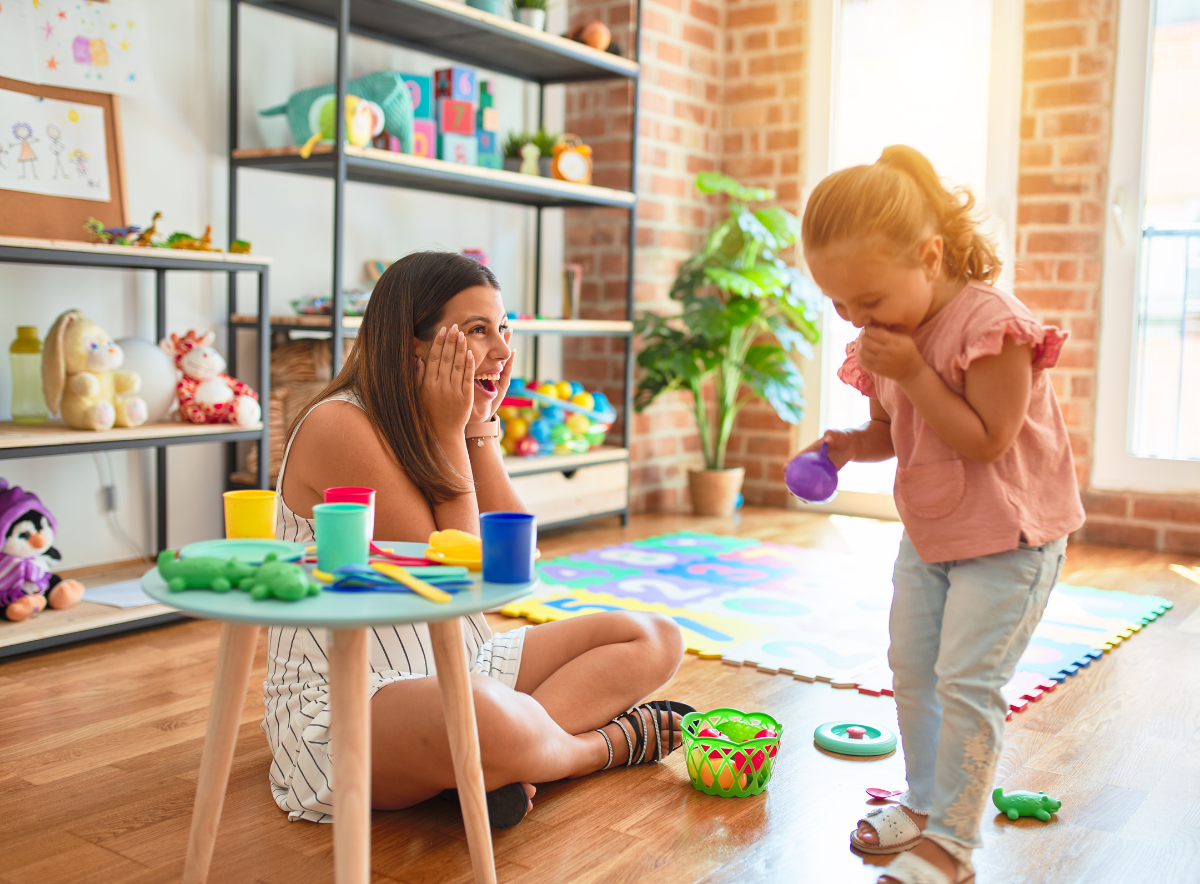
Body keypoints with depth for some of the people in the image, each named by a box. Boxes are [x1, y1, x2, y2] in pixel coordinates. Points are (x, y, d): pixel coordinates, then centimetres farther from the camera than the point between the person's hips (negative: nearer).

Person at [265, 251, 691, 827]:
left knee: (654, 640, 2)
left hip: (459, 667, 9)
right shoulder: (340, 427, -18)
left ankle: (500, 762, -20)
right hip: (341, 702, -9)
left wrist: (481, 427, -4)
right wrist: (449, 434, -15)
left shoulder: (448, 428, 8)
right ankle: (608, 742, -8)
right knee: (483, 717, -43)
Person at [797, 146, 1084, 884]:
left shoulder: (991, 324, -24)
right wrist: (849, 444, -10)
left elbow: (987, 440, -25)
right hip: (929, 533, 9)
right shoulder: (888, 338, 0)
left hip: (1008, 536, -8)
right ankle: (925, 803, 33)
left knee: (966, 680, -9)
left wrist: (913, 375, -29)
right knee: (911, 668, 15)